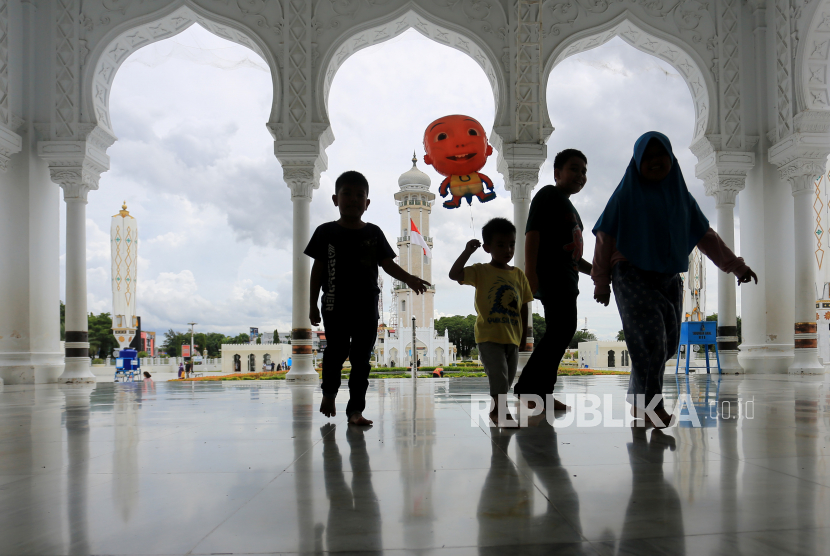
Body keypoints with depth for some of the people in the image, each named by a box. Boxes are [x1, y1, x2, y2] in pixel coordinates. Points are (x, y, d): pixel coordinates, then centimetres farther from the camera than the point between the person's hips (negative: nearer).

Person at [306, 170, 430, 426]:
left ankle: (355, 409, 6)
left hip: (367, 306, 2)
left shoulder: (374, 233, 6)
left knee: (361, 358, 2)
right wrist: (313, 304, 3)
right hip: (336, 306, -1)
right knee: (336, 352, 5)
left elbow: (387, 264, 6)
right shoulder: (326, 232, 1)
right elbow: (318, 268, 4)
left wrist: (409, 279, -12)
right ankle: (329, 393, 33)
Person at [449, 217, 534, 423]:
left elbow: (523, 307, 12)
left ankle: (495, 410, 30)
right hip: (489, 337, -5)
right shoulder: (481, 271, -4)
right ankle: (503, 412, -8)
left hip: (512, 337, 5)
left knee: (507, 379, 14)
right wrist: (468, 251, -22)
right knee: (498, 374, -13)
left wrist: (524, 335, 11)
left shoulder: (519, 275, 8)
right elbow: (454, 274, -19)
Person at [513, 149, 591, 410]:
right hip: (550, 275, -10)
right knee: (562, 329, -18)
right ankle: (530, 389, -16)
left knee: (559, 332, 5)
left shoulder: (570, 208, 29)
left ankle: (539, 392, 7)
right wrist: (530, 271, -24)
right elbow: (533, 231, -13)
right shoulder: (548, 195, -1)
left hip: (566, 279, 10)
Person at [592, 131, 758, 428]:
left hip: (668, 278, 5)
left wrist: (735, 265, 7)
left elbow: (705, 235, 15)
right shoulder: (626, 195, -1)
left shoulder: (680, 195, 12)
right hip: (632, 274, -5)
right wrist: (602, 283, -4)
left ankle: (639, 395, 22)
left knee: (667, 342, 4)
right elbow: (605, 238, -1)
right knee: (649, 335, -18)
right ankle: (648, 403, -10)